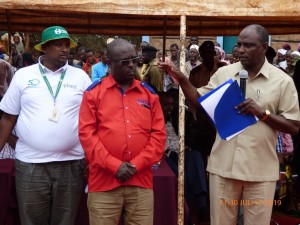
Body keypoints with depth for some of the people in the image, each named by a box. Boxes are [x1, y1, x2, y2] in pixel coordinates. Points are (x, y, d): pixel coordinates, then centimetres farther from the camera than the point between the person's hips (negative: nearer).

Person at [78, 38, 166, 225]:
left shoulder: (149, 93, 10)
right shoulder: (94, 92, 3)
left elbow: (159, 134, 5)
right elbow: (87, 134, -4)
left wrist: (137, 164, -6)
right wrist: (114, 165, -11)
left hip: (141, 182, 2)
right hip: (104, 182, -2)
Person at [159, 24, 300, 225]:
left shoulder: (282, 81, -3)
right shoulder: (224, 73, 4)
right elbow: (201, 101, 9)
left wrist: (263, 113, -16)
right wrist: (182, 79, -5)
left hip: (260, 171, -2)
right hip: (223, 165, 2)